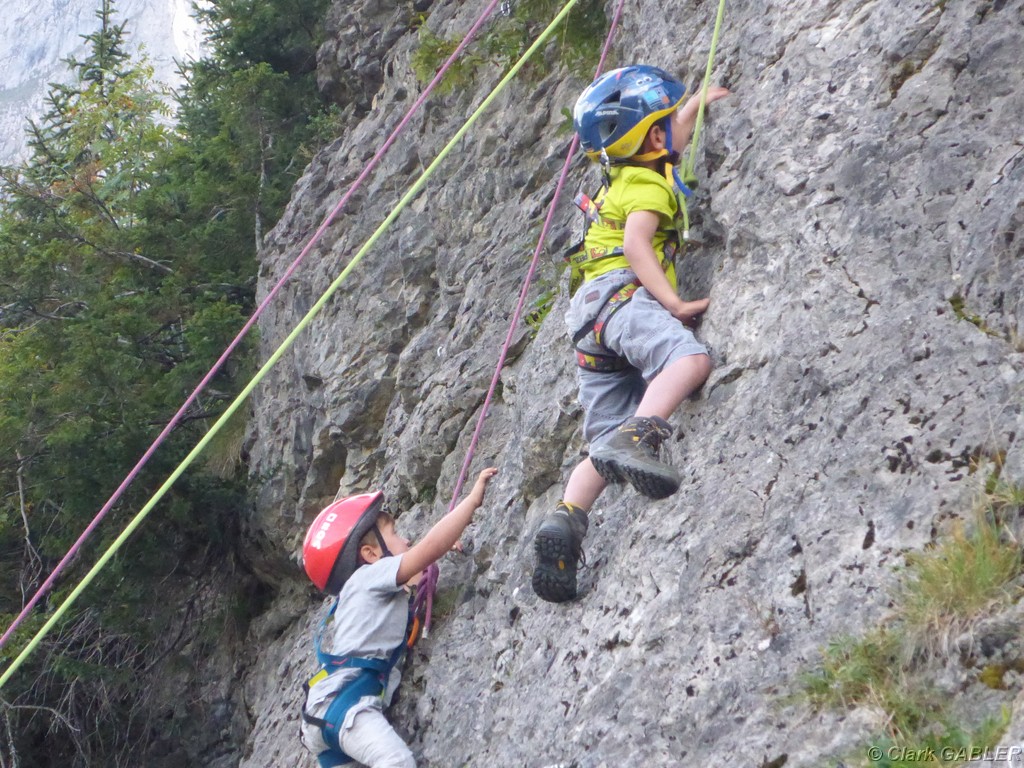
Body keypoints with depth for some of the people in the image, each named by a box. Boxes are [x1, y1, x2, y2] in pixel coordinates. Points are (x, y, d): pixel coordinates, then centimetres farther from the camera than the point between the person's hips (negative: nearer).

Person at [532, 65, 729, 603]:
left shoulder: (630, 174, 31)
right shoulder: (649, 183, 3)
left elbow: (671, 137, 52)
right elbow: (636, 243, -15)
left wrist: (699, 100, 63)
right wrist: (674, 303, -22)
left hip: (589, 322, 9)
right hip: (618, 294, -9)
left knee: (607, 446, 2)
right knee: (691, 357, -35)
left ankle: (564, 524, -17)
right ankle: (634, 441, -55)